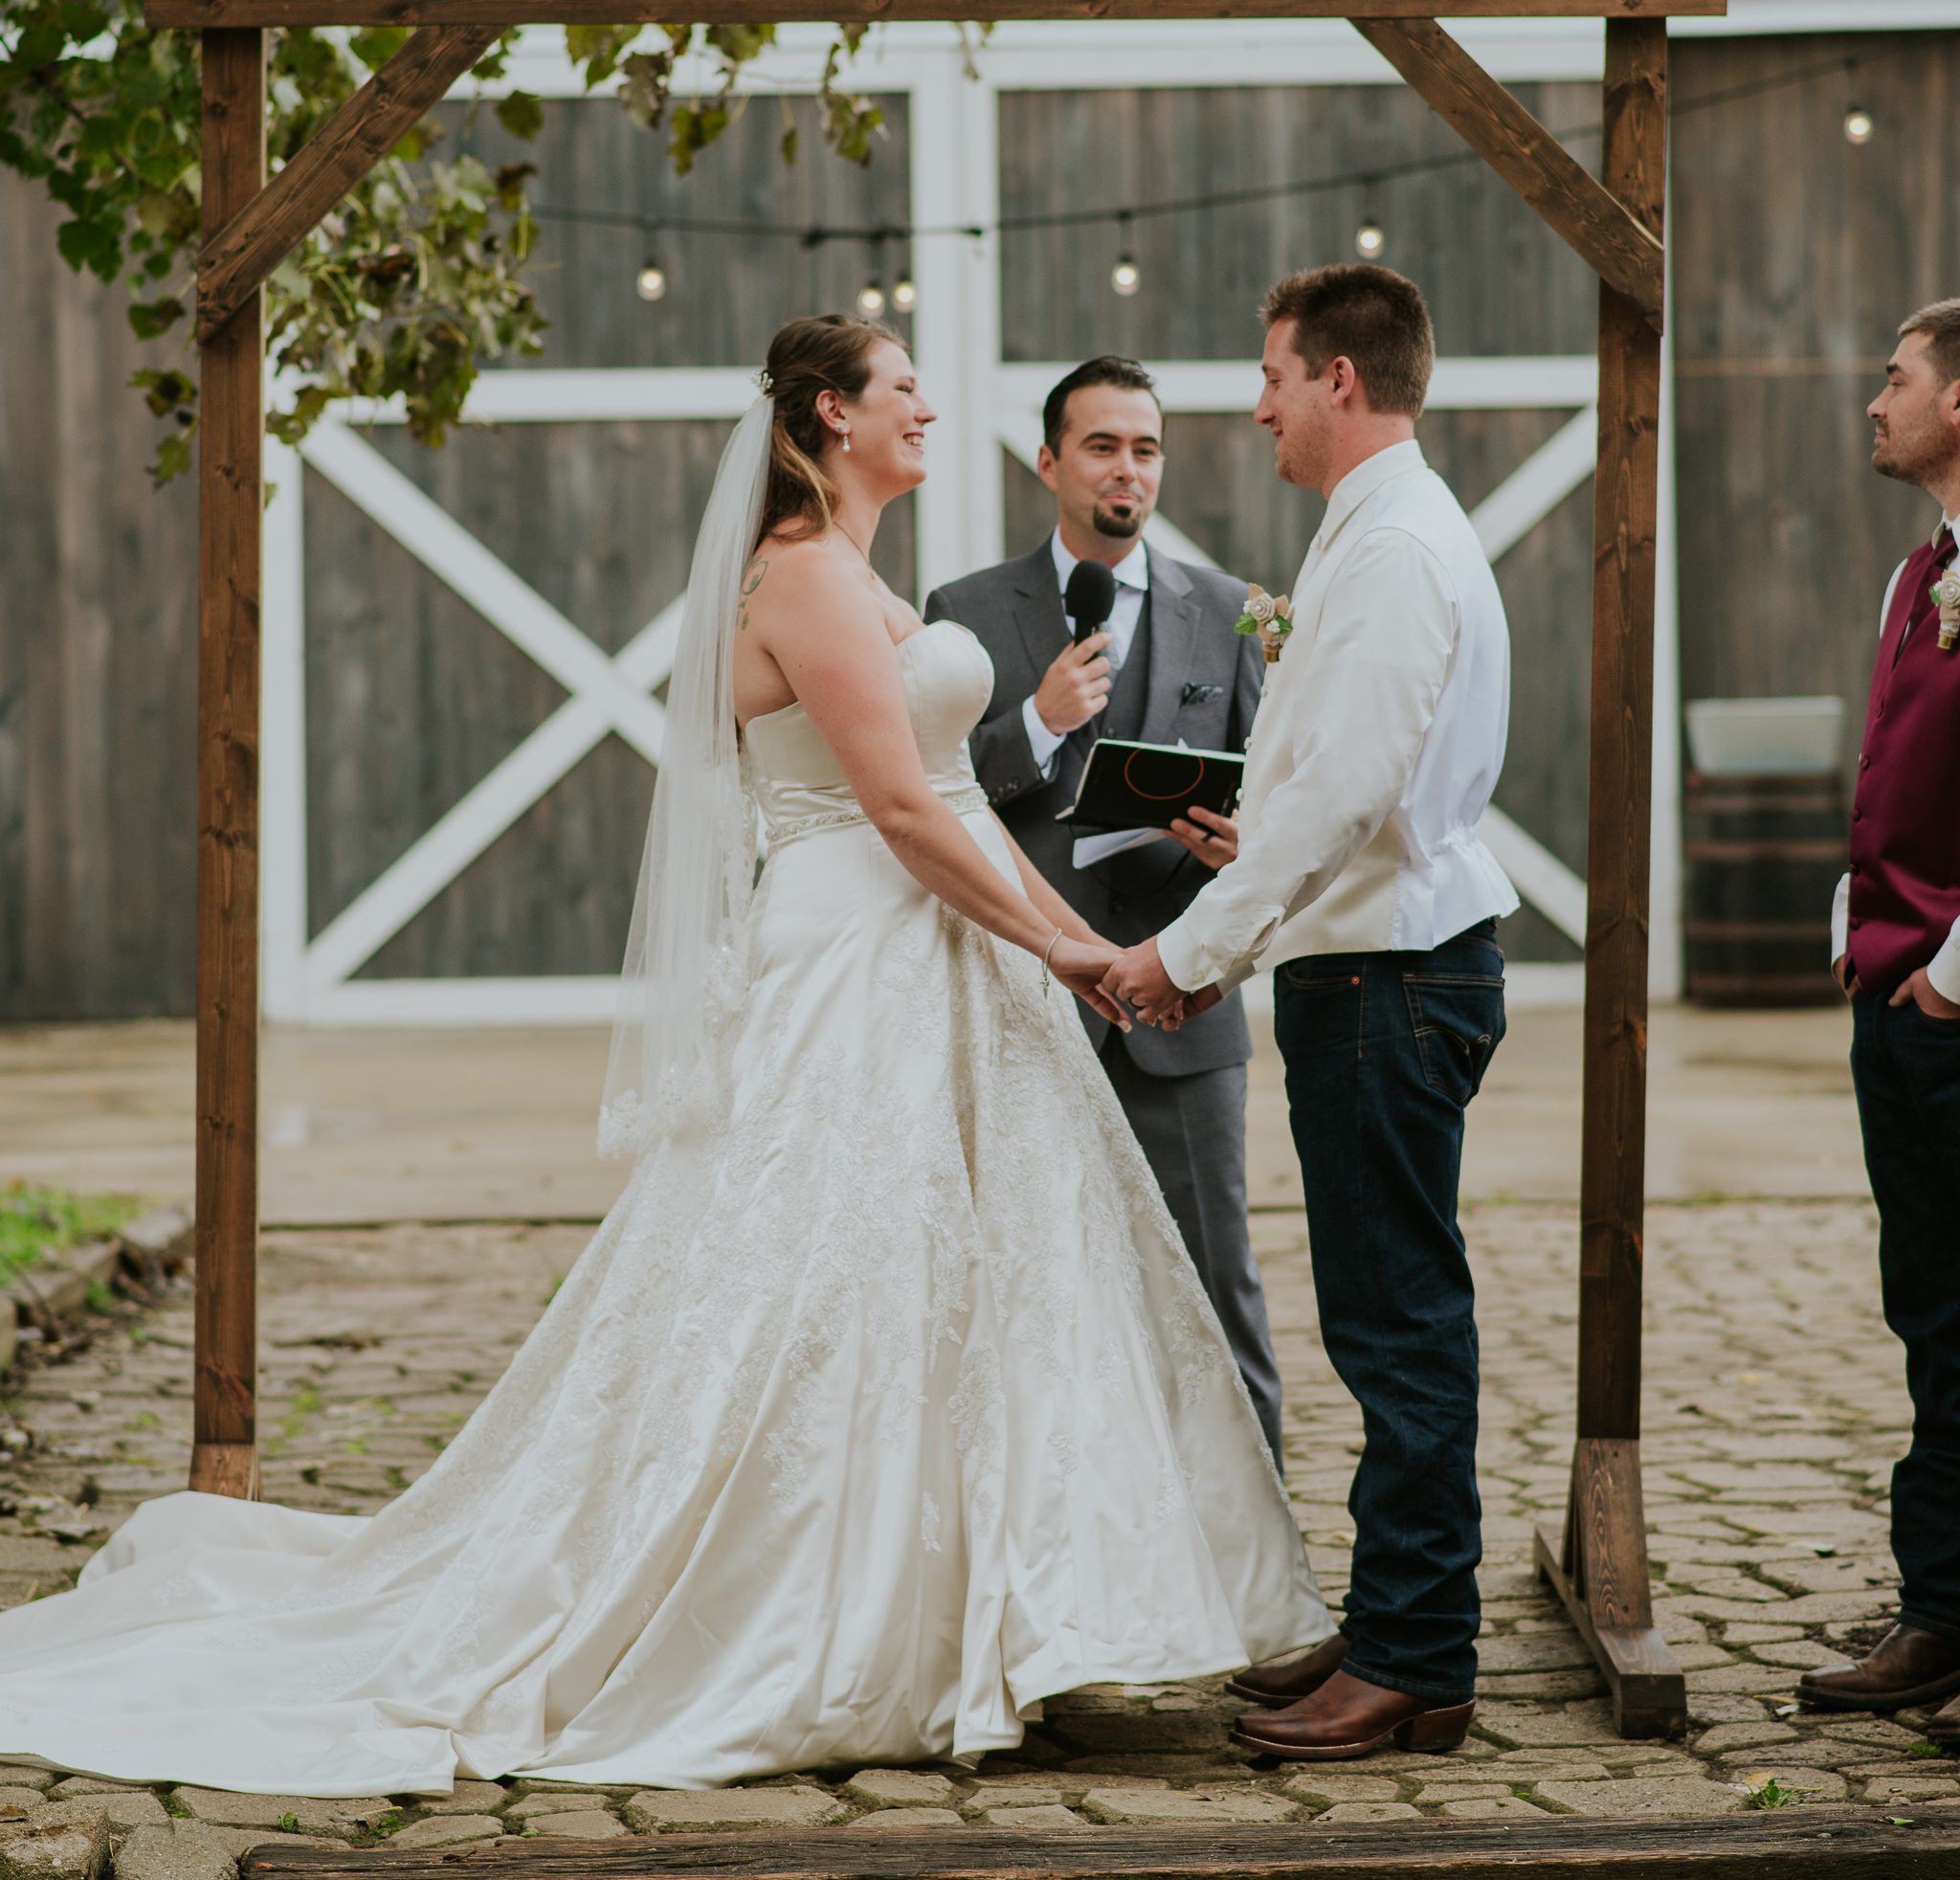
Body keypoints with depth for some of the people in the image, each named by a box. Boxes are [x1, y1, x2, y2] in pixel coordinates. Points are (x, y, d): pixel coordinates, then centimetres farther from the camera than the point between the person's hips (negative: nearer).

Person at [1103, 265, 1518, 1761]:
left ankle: (1415, 1664, -2)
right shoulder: (1397, 532, 18)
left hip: (1389, 973, -11)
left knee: (1400, 1321, -6)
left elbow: (1344, 796, -23)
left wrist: (1194, 951, -17)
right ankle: (1397, 1627, 22)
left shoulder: (1396, 549, -16)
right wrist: (1232, 935, 18)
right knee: (1397, 1319, 14)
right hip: (1393, 957, 11)